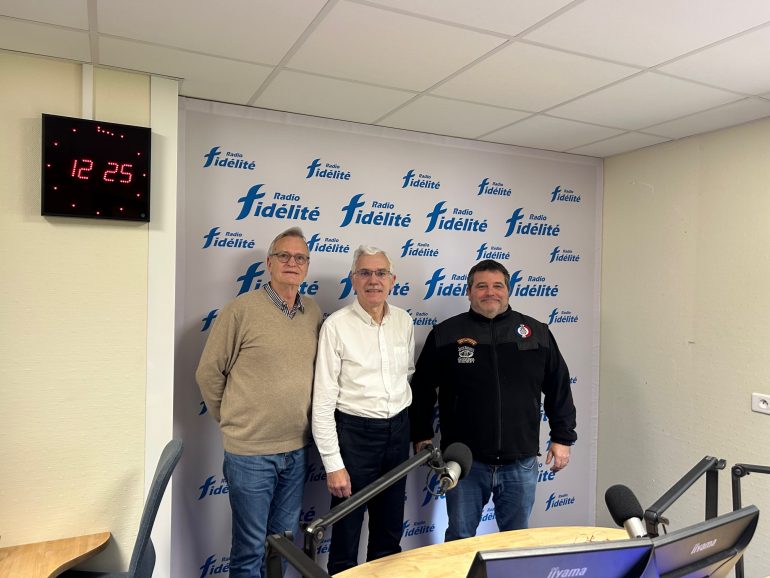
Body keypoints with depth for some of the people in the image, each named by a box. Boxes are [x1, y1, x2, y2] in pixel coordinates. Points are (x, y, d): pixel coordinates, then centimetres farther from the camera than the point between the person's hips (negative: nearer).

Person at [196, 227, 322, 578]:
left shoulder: (314, 313, 3)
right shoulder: (241, 309, -12)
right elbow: (208, 373, -5)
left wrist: (302, 423, 12)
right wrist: (233, 421, 3)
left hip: (297, 450, 5)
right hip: (250, 452, -4)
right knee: (250, 549, 11)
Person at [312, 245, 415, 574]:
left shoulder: (404, 321, 1)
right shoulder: (336, 325, -13)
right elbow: (323, 401, -13)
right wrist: (333, 463, -14)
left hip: (397, 431, 5)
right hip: (353, 433, -4)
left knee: (390, 533, 19)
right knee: (346, 532, 10)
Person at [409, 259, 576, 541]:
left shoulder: (537, 333, 3)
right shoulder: (445, 334, -1)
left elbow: (559, 388, 9)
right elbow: (422, 389, 5)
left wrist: (562, 438, 7)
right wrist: (421, 436, 2)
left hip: (521, 462, 2)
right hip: (465, 461, -1)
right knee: (460, 539, 12)